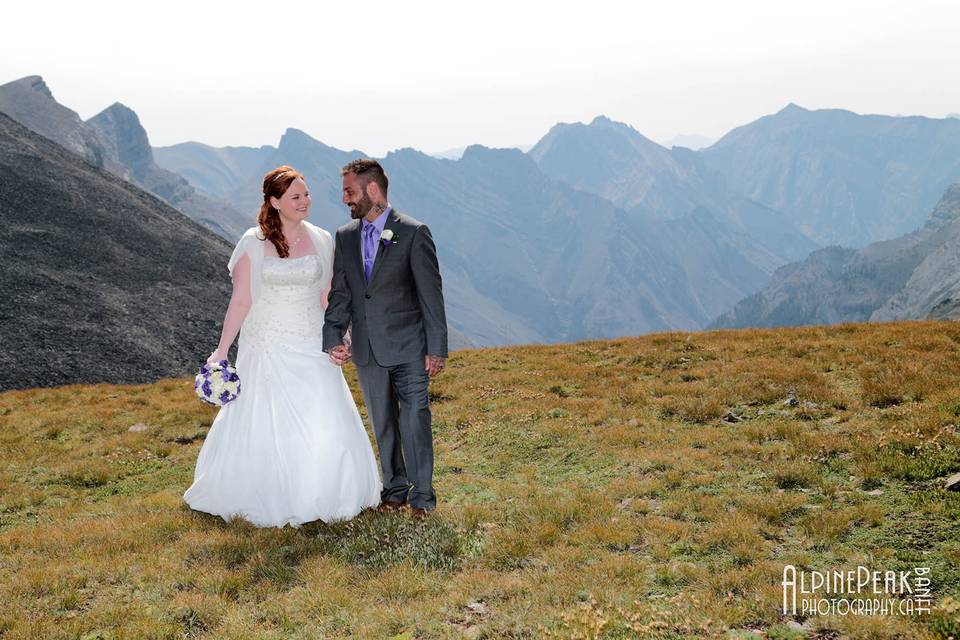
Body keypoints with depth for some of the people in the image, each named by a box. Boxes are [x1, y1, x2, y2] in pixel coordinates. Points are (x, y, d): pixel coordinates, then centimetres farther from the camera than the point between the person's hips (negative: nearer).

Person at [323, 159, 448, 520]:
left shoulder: (413, 233, -8)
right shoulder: (344, 237, 8)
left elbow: (431, 294, -8)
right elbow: (339, 294, 8)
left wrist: (436, 349, -9)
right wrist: (333, 338, -6)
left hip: (408, 347, -5)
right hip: (366, 351, 5)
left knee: (414, 420, -5)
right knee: (382, 425, 13)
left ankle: (421, 495, 8)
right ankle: (395, 489, 26)